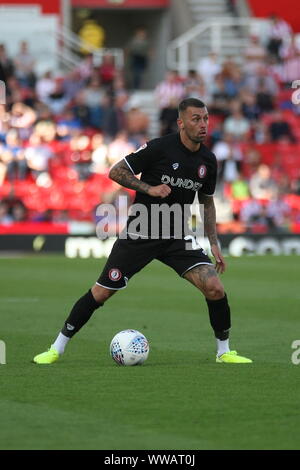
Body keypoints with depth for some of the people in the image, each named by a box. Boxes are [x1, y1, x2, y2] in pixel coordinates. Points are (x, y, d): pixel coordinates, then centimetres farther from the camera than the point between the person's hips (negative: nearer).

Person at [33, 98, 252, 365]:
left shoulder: (208, 161, 1)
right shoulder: (159, 148, -14)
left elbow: (207, 202, 17)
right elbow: (116, 172, -8)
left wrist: (214, 244, 10)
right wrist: (149, 188, -21)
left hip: (176, 237, 4)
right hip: (139, 233, -4)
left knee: (215, 288, -14)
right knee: (101, 293, -2)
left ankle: (224, 351, 5)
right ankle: (57, 348, 13)